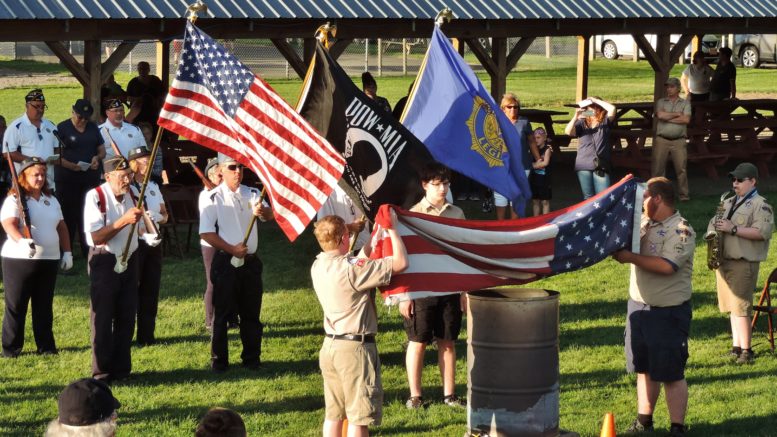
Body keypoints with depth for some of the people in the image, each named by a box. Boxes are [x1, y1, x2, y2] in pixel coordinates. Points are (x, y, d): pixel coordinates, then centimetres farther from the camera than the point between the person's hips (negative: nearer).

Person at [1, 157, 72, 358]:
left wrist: (67, 252, 13)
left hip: (49, 260, 5)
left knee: (44, 306, 10)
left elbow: (61, 226, 20)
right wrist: (22, 241, -41)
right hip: (19, 259, -5)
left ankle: (46, 346, 17)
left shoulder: (51, 200, 14)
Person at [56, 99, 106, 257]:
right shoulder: (62, 128, -2)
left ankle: (89, 251, 13)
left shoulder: (93, 128, 13)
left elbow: (102, 150, 19)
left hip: (91, 179, 4)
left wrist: (98, 157, -4)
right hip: (67, 179, -4)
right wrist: (71, 165, -23)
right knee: (68, 216, -2)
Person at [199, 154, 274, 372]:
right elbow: (206, 233, -10)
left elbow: (269, 215, -9)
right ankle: (219, 360, 8)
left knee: (251, 312, 10)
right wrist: (231, 249, -18)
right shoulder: (213, 198, -5)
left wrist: (263, 211, -33)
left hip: (251, 261, 4)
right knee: (222, 312, 1)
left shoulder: (252, 194, 7)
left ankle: (252, 358, 19)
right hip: (225, 261, -4)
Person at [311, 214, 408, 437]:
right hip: (355, 349, -8)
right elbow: (400, 262, -20)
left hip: (330, 345, 8)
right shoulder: (351, 269, -21)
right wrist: (392, 230, -8)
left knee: (333, 413, 15)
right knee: (359, 415, 1)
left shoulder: (318, 266, 3)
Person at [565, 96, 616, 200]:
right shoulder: (582, 123, 9)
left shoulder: (605, 122, 8)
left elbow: (612, 108, -9)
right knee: (588, 197, 5)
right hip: (584, 166, 1)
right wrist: (576, 117, -21)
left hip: (601, 166, -1)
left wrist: (595, 100, -4)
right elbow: (568, 132, -7)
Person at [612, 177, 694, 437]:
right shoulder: (643, 222, 6)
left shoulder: (681, 230, -15)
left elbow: (667, 266, -27)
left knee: (671, 374, -1)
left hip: (669, 312, -7)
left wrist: (631, 257, -22)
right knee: (644, 368, 16)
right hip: (639, 306, 7)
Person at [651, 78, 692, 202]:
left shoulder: (685, 103, 8)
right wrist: (677, 114, -3)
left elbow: (686, 120, -7)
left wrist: (668, 118, -5)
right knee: (657, 167, 1)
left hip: (679, 141, -1)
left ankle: (684, 194, 4)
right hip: (661, 140, 1)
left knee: (681, 168, -3)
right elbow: (660, 115, -9)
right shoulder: (661, 102, 10)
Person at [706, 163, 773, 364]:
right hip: (723, 262, 8)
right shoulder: (728, 203, 19)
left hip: (744, 263, -8)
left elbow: (762, 232, -19)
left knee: (741, 308, -11)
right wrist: (713, 232, 5)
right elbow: (713, 223, 28)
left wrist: (733, 229, -20)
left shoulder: (760, 205, -6)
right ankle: (736, 347, 15)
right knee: (732, 306, 10)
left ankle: (746, 351, -7)